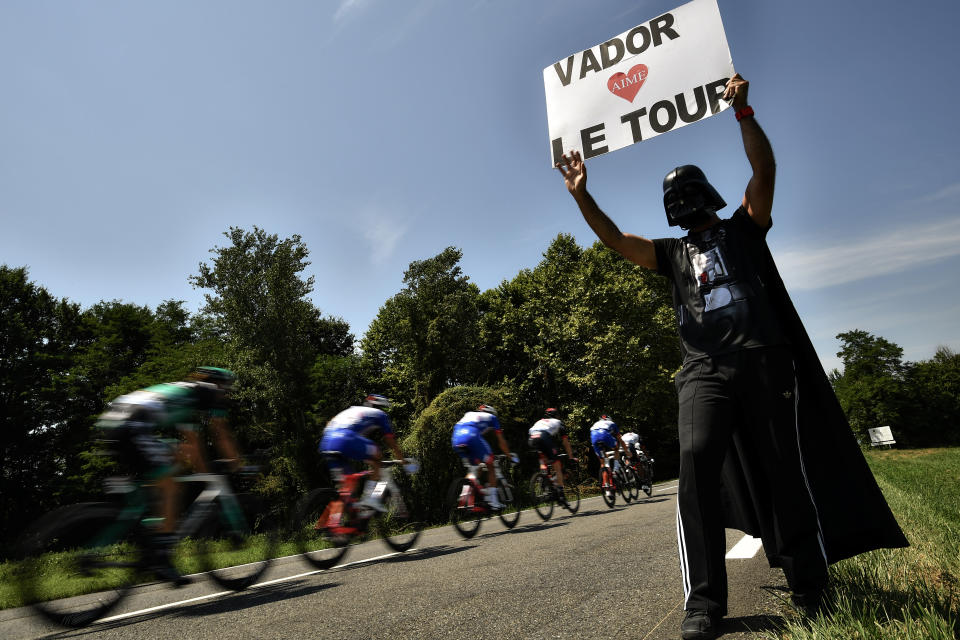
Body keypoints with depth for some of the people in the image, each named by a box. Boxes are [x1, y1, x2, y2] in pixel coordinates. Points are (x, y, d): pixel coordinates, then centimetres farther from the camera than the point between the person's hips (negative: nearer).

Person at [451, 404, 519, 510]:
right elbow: (501, 441, 31)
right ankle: (493, 501, 6)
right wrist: (509, 455, 43)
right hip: (472, 437, -4)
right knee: (490, 466, 12)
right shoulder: (491, 417, 30)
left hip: (456, 440, 5)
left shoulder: (468, 414, 40)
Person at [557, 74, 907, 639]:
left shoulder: (743, 229, 18)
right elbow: (615, 239, 14)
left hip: (765, 361, -1)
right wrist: (581, 194, 6)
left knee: (789, 469, 0)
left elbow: (765, 169, 5)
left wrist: (742, 110, -3)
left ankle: (810, 589, 15)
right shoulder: (673, 254, 23)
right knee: (697, 460, -19)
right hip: (705, 370, 1)